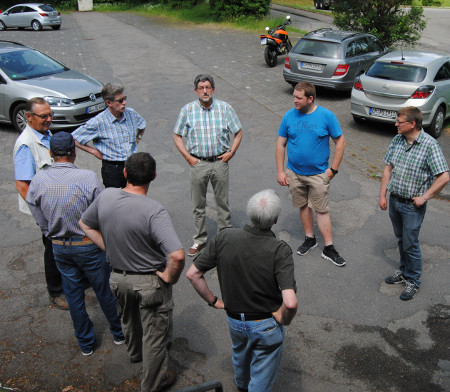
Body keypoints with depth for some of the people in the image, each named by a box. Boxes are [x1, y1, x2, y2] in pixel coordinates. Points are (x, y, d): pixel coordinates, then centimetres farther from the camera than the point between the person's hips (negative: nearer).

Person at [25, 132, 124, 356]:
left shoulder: (37, 182, -10)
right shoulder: (89, 178, -22)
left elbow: (41, 221, -1)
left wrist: (55, 238, 15)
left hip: (59, 247, 3)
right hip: (89, 245, -3)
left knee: (73, 295, 18)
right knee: (104, 291, 17)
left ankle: (85, 343, 35)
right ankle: (118, 333, 37)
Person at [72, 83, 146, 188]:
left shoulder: (131, 114, 0)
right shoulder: (98, 122, -14)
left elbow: (142, 125, 25)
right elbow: (73, 139, -9)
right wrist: (93, 151, -9)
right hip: (111, 168, -4)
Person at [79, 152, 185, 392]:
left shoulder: (106, 196, -14)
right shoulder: (154, 211, -32)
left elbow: (85, 224, 5)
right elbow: (177, 255, -39)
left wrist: (110, 249, 6)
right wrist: (170, 277, -19)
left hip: (118, 278, 6)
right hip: (150, 282, -6)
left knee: (129, 319, 34)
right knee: (155, 332, 18)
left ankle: (135, 353, 63)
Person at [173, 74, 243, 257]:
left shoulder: (225, 108, -1)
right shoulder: (187, 110, -1)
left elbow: (238, 132, 7)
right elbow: (177, 135, 6)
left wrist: (231, 152, -4)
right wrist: (188, 157, -3)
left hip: (220, 162, 0)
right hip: (198, 163, 0)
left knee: (223, 202, 10)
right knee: (198, 205, 9)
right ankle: (199, 239, 23)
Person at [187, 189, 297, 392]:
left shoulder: (224, 237, -19)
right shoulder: (280, 251, -28)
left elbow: (192, 274, -12)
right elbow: (290, 303, -36)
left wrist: (213, 301, 0)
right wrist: (284, 320, -15)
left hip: (234, 320, 5)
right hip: (267, 327, -5)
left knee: (240, 353, 37)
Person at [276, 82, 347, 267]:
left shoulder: (326, 116, -9)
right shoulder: (289, 116, -3)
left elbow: (340, 142, -3)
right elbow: (281, 144, 3)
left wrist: (333, 169, -7)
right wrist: (280, 171, 0)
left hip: (319, 174, -3)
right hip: (295, 173, 3)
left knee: (321, 210, 0)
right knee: (303, 206, 15)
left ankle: (328, 248, 10)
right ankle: (310, 238, 34)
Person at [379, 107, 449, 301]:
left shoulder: (430, 145, -18)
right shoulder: (397, 140, 1)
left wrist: (424, 197, -17)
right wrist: (382, 195, 6)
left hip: (412, 205, -6)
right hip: (394, 200, 6)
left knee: (410, 244, 4)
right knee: (401, 239, 21)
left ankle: (413, 281, 23)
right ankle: (404, 271, 41)